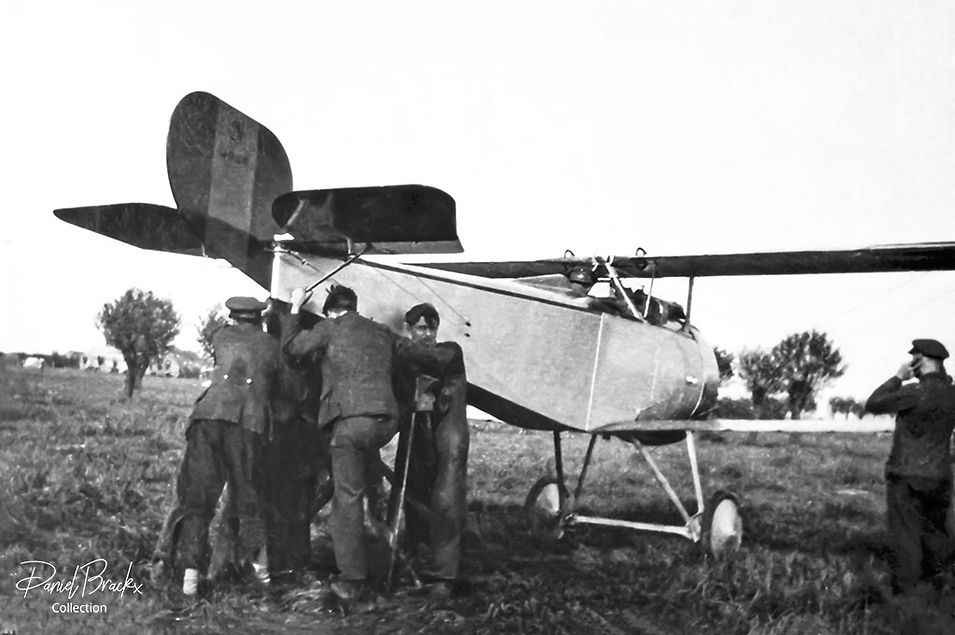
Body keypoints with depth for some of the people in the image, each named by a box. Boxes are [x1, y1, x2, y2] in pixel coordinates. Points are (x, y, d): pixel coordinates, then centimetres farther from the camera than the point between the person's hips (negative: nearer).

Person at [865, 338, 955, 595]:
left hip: (907, 479, -5)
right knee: (934, 536, 18)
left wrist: (898, 378, -3)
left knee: (906, 541, 1)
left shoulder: (916, 392, -17)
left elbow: (873, 404, -9)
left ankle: (904, 598, 4)